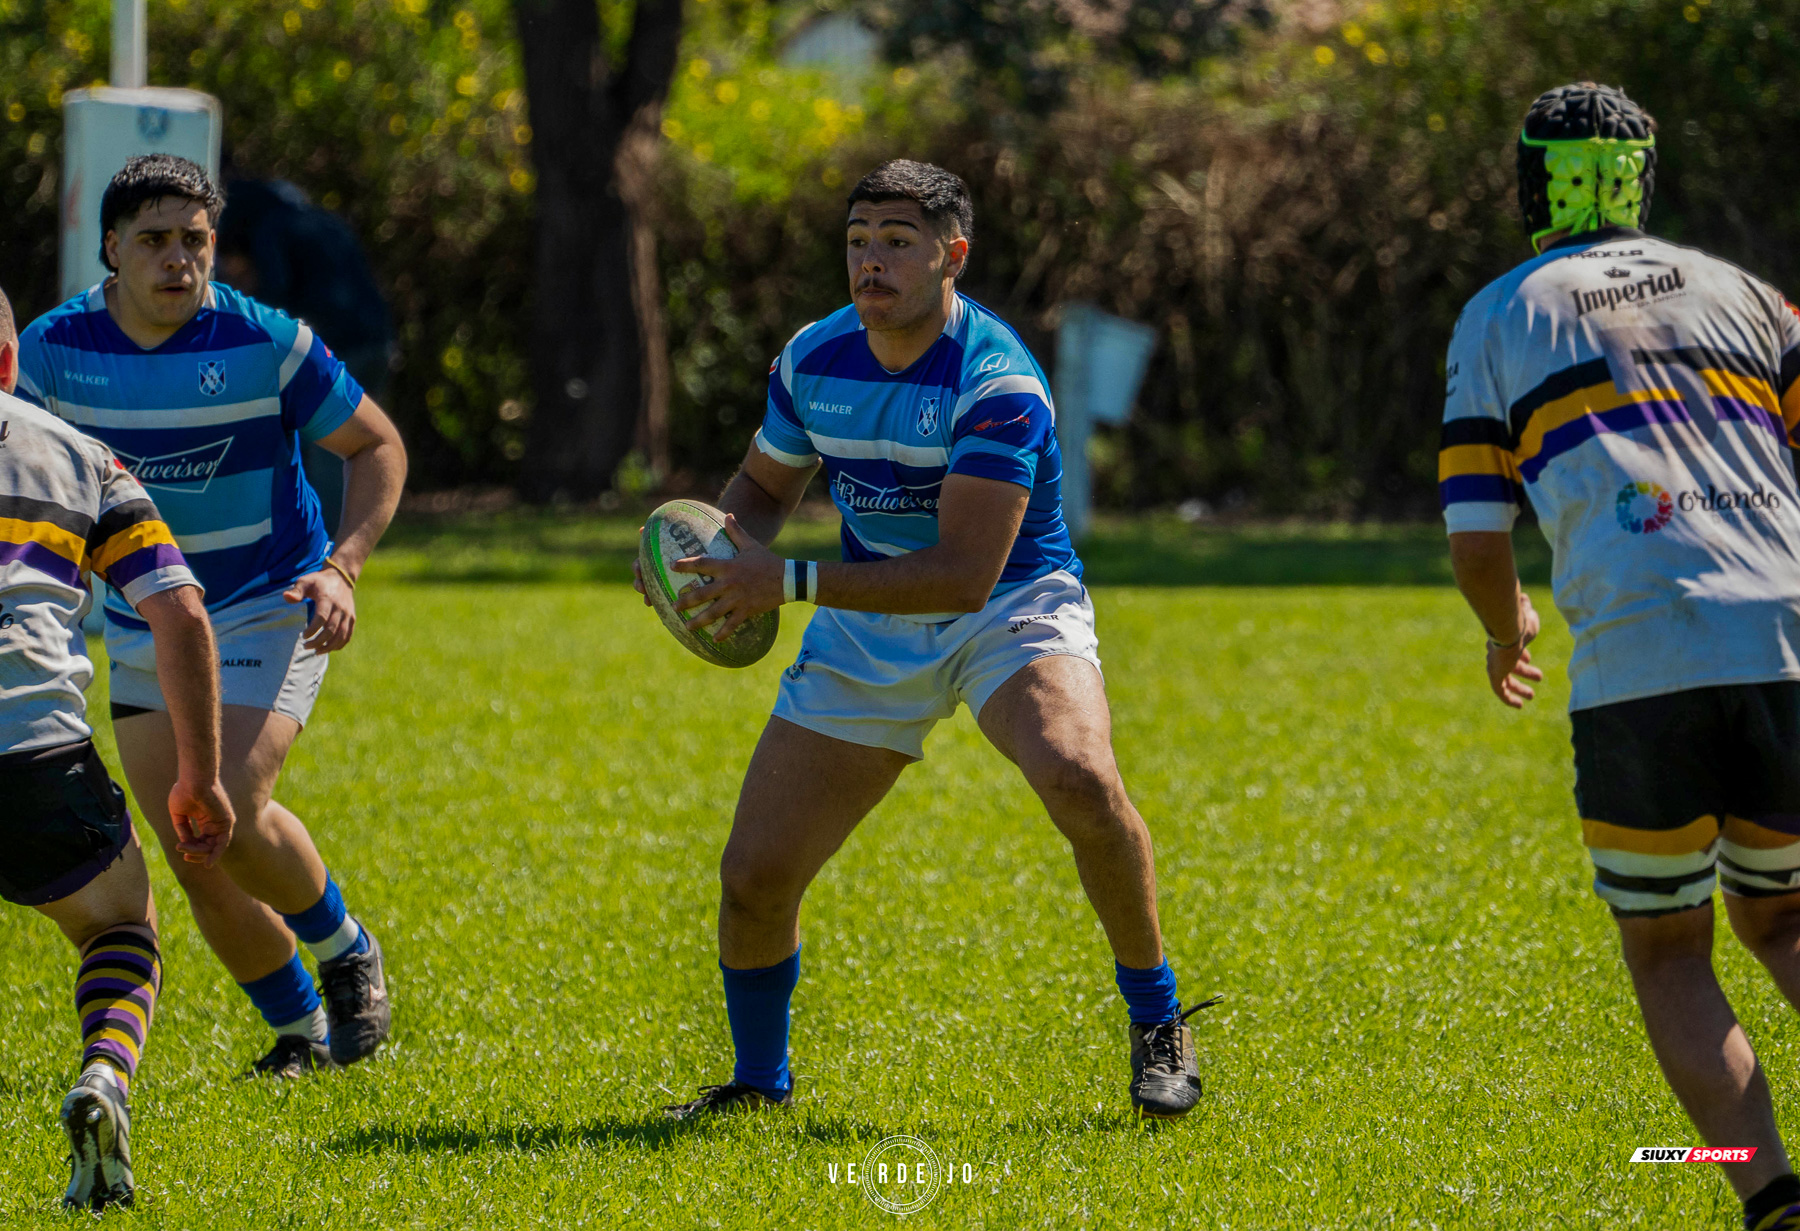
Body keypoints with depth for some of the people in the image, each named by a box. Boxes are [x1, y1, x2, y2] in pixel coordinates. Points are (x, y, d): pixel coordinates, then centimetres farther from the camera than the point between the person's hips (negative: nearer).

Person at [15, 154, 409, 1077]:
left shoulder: (266, 343, -15)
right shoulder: (54, 346, -8)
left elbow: (377, 446, -4)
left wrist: (341, 568, -17)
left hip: (268, 609, -4)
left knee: (232, 810, -23)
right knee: (189, 855, 0)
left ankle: (345, 952, 5)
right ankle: (299, 1027, 19)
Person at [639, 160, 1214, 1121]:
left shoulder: (996, 383, -24)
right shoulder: (813, 360, -4)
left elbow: (965, 573, -31)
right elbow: (764, 488, 15)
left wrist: (788, 582, -33)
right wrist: (707, 554, -8)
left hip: (1009, 610, -5)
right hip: (868, 634, 5)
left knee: (1076, 775, -36)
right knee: (754, 874, -3)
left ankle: (1156, 1021, -15)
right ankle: (758, 1078, 25)